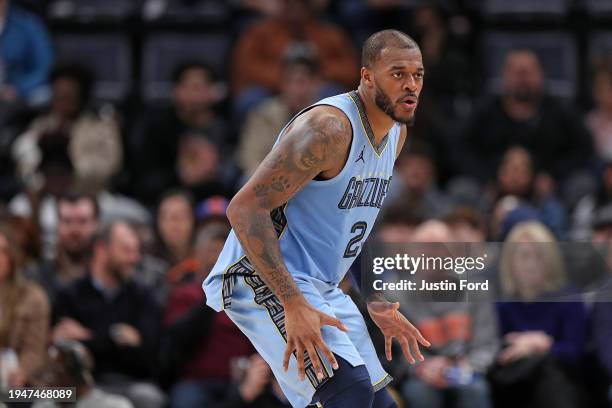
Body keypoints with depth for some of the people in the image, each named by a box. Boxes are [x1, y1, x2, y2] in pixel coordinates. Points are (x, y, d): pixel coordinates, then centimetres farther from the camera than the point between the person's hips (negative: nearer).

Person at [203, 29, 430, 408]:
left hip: (322, 288, 10)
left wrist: (377, 305, 19)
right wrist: (294, 306, -32)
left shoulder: (396, 133, 9)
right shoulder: (329, 128, -22)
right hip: (262, 279, -10)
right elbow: (245, 207, -27)